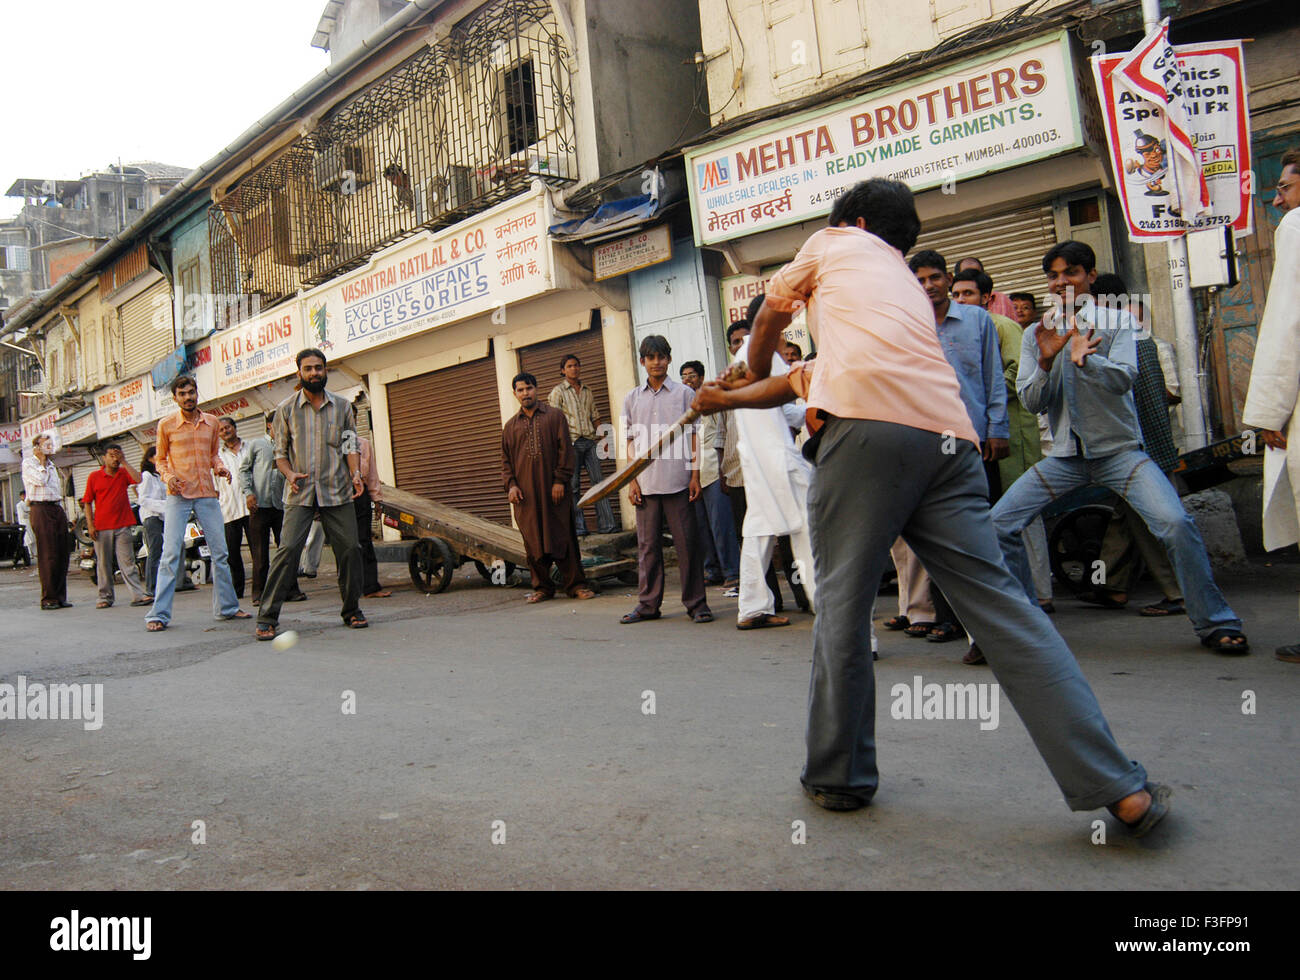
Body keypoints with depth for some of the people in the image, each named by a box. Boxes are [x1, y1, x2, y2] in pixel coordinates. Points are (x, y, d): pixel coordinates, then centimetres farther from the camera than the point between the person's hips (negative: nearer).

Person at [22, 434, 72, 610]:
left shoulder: (51, 465, 22)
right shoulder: (28, 462, -1)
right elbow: (40, 480, -16)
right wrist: (42, 462, -5)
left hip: (57, 509, 7)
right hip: (41, 510, -7)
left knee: (62, 554, 4)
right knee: (48, 556, -8)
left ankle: (60, 596, 8)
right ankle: (48, 598, -4)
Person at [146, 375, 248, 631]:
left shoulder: (212, 422, 10)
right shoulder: (166, 425, 1)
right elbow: (160, 458, 9)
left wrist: (219, 467, 1)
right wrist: (168, 476, -10)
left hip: (207, 494, 4)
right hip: (178, 495, -3)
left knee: (220, 551, 6)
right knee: (171, 553, -9)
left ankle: (226, 607, 17)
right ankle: (158, 614, -4)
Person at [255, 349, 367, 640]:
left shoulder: (342, 406, 11)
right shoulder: (286, 408, 7)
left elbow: (350, 445, 8)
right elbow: (280, 450, 9)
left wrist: (355, 473, -10)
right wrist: (290, 473, -10)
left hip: (336, 490, 2)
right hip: (300, 492, -1)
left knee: (349, 548, -1)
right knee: (288, 548, -12)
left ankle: (352, 611, 16)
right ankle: (267, 618, -5)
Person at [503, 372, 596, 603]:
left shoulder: (554, 415, 6)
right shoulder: (511, 426, 14)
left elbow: (565, 450, 0)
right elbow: (506, 459, 16)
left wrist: (560, 480, -8)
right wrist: (510, 484, 0)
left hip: (554, 489, -2)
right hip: (525, 492, 3)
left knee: (563, 536, -1)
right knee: (533, 540, 4)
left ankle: (575, 585, 6)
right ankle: (542, 587, 14)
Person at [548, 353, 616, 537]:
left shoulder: (588, 390, 18)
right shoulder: (558, 392, 3)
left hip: (589, 441, 4)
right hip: (571, 442, -4)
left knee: (598, 481, -2)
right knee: (573, 485, -2)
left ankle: (606, 524, -1)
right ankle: (578, 527, 2)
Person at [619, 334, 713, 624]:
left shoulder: (684, 394, 7)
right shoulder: (632, 399, 12)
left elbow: (693, 437, 6)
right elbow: (630, 442, 13)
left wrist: (695, 475, -2)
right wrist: (631, 480, 4)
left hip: (677, 480, -2)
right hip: (646, 483, 2)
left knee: (686, 543, -1)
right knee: (647, 545, 5)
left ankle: (696, 603, 7)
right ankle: (648, 604, 14)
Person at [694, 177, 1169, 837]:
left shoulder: (837, 242, 24)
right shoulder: (909, 286, 38)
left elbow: (773, 310, 37)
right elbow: (809, 377, 40)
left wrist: (755, 369, 58)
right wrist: (729, 399, 49)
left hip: (868, 428, -6)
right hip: (948, 440, 6)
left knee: (842, 602, 4)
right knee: (1000, 607, 2)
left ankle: (838, 776, 13)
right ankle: (1120, 788, 0)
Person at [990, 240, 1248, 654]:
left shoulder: (1117, 321, 1)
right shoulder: (1036, 334, 8)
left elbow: (1123, 379, -16)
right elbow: (1031, 402, 1)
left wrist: (1083, 356, -34)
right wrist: (1046, 362, -17)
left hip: (1119, 449, -2)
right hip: (1064, 455, 3)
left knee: (1176, 523, -22)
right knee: (999, 523, -10)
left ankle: (1215, 623, -1)